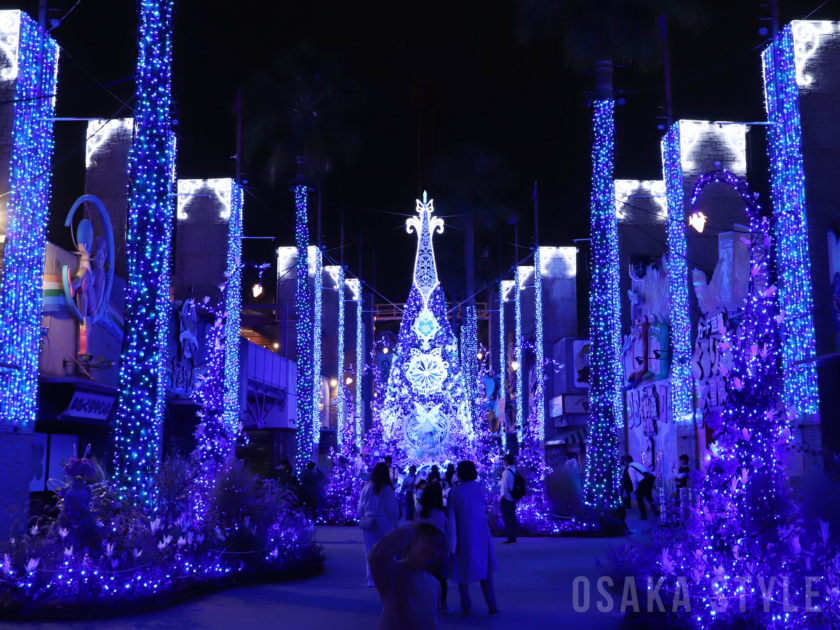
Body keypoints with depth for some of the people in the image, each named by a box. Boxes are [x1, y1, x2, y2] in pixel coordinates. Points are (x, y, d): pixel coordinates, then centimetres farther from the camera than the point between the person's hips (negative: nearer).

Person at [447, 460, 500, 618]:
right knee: (485, 570, 10)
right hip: (480, 535, 2)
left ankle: (467, 607, 8)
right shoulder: (480, 488, -1)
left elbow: (452, 517, -9)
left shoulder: (455, 492, -10)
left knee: (463, 571, 8)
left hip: (463, 536, -2)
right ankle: (492, 606, 7)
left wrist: (451, 541, -5)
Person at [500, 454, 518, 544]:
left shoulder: (506, 471, -16)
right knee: (512, 517, 13)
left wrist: (503, 495, -13)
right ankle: (513, 537, 17)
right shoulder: (515, 471, 9)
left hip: (506, 498, -8)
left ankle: (510, 538, -5)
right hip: (513, 497, 8)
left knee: (507, 517, -4)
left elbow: (505, 484, -19)